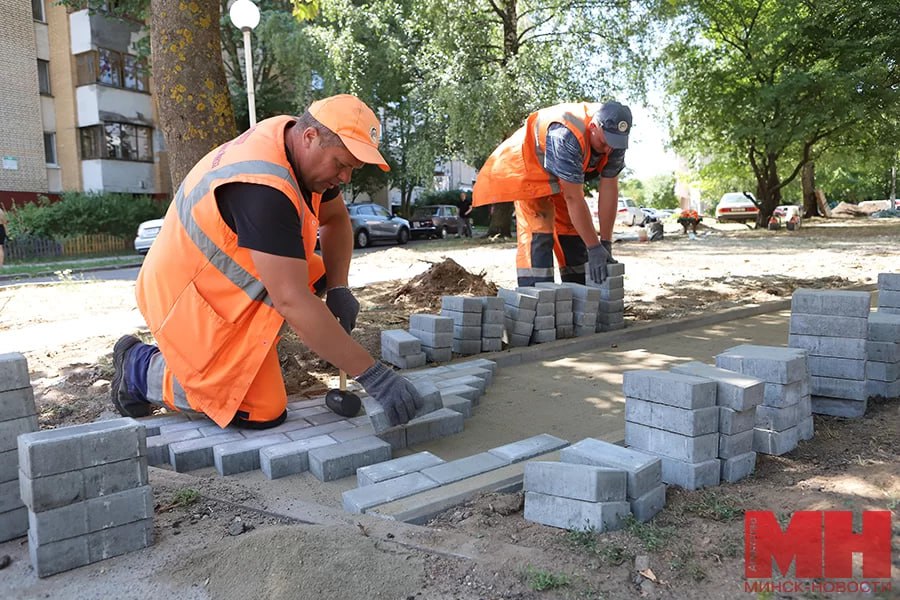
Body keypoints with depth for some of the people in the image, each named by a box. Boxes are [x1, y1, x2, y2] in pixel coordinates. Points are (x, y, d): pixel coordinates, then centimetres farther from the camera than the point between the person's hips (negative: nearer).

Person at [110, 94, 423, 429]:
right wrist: (372, 375, -33)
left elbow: (335, 219, 9)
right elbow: (293, 301, -36)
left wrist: (338, 288, -7)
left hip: (224, 282, 10)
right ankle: (142, 370, 8)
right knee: (263, 413, -10)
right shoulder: (263, 188, -33)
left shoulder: (292, 138, -5)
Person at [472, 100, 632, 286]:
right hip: (529, 168, -7)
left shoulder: (615, 137, -19)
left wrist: (606, 244, -18)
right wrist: (594, 248, -35)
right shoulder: (567, 136, -40)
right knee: (537, 233, -20)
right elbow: (573, 198, -38)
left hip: (564, 176, 7)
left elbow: (609, 190, -16)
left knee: (573, 231, 4)